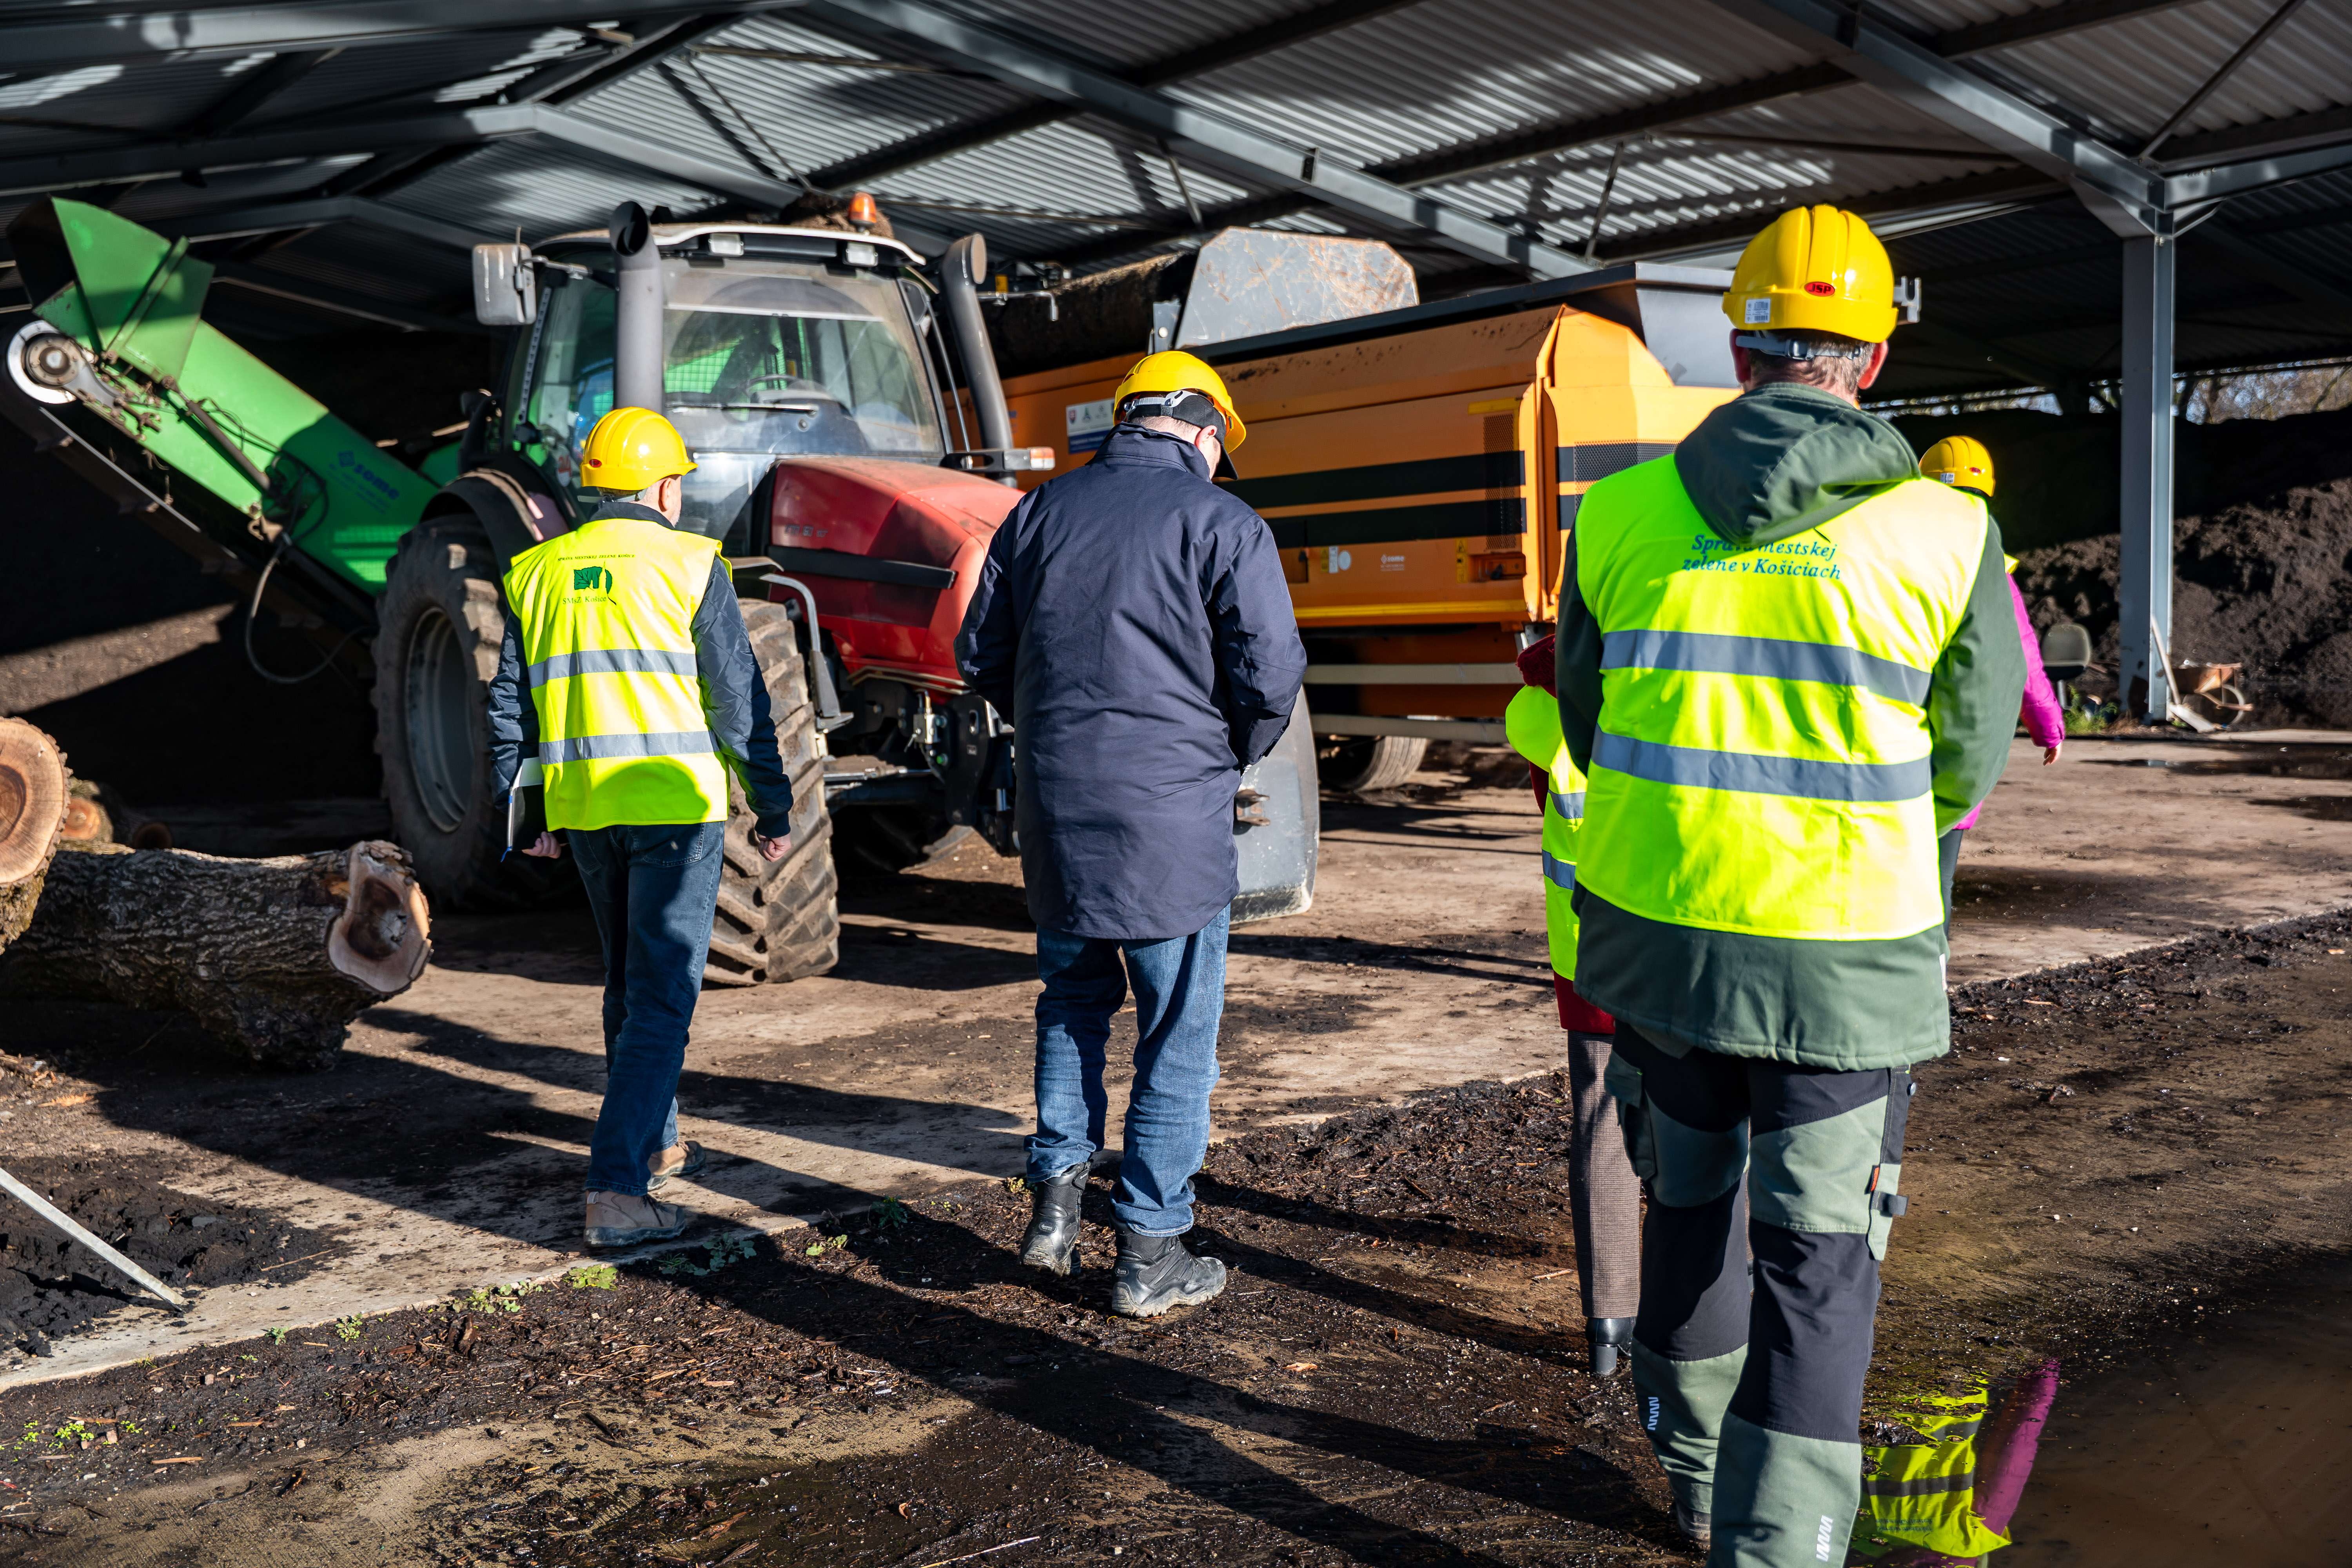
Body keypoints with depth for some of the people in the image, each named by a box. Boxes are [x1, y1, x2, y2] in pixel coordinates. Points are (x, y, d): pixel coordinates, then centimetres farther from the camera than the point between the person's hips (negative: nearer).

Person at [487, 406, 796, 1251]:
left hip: (582, 805, 6)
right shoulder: (688, 564, -4)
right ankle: (617, 1188, -9)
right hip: (675, 801, -5)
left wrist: (528, 811, 21)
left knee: (630, 979, 21)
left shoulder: (536, 573, 10)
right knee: (662, 993, -3)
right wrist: (772, 807, 1)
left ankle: (653, 1145, 34)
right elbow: (738, 698, -6)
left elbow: (510, 704, 13)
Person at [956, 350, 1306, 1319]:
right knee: (1176, 1032, 6)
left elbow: (980, 657, 12)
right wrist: (1231, 757, 8)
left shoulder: (1042, 511, 9)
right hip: (1171, 815, -4)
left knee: (1074, 999, 23)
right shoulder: (1223, 525, -6)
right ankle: (1150, 1254, 12)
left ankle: (1055, 1203, 23)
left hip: (1053, 803, 5)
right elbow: (1270, 674, -11)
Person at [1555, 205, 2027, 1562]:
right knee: (1818, 1261, 9)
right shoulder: (1947, 532, -7)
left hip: (1657, 931, 3)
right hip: (1843, 952, -3)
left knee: (1688, 1210, 22)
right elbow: (1970, 761, 4)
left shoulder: (1621, 516, -1)